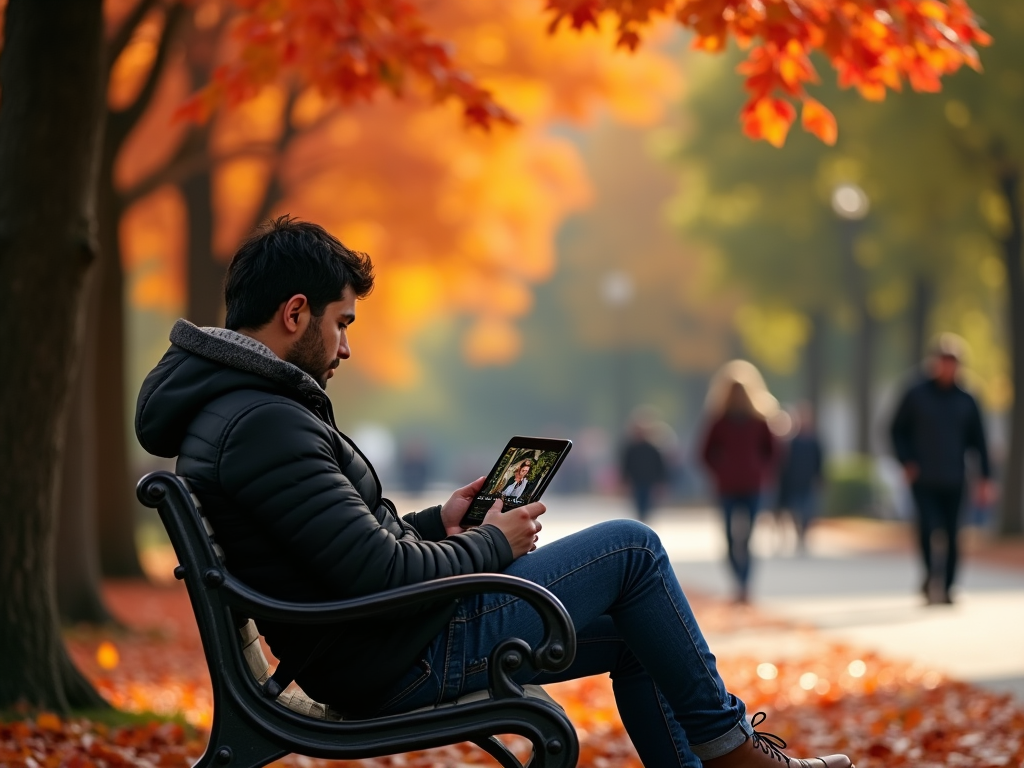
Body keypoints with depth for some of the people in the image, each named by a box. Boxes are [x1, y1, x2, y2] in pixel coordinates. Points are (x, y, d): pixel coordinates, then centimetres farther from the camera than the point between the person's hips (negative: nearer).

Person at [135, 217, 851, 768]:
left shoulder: (219, 410, 10)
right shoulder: (266, 425, -24)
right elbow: (380, 576, -27)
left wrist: (434, 525, 12)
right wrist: (492, 546, -10)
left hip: (371, 651, 11)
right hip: (404, 661, -11)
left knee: (635, 635, 18)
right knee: (630, 547, -1)